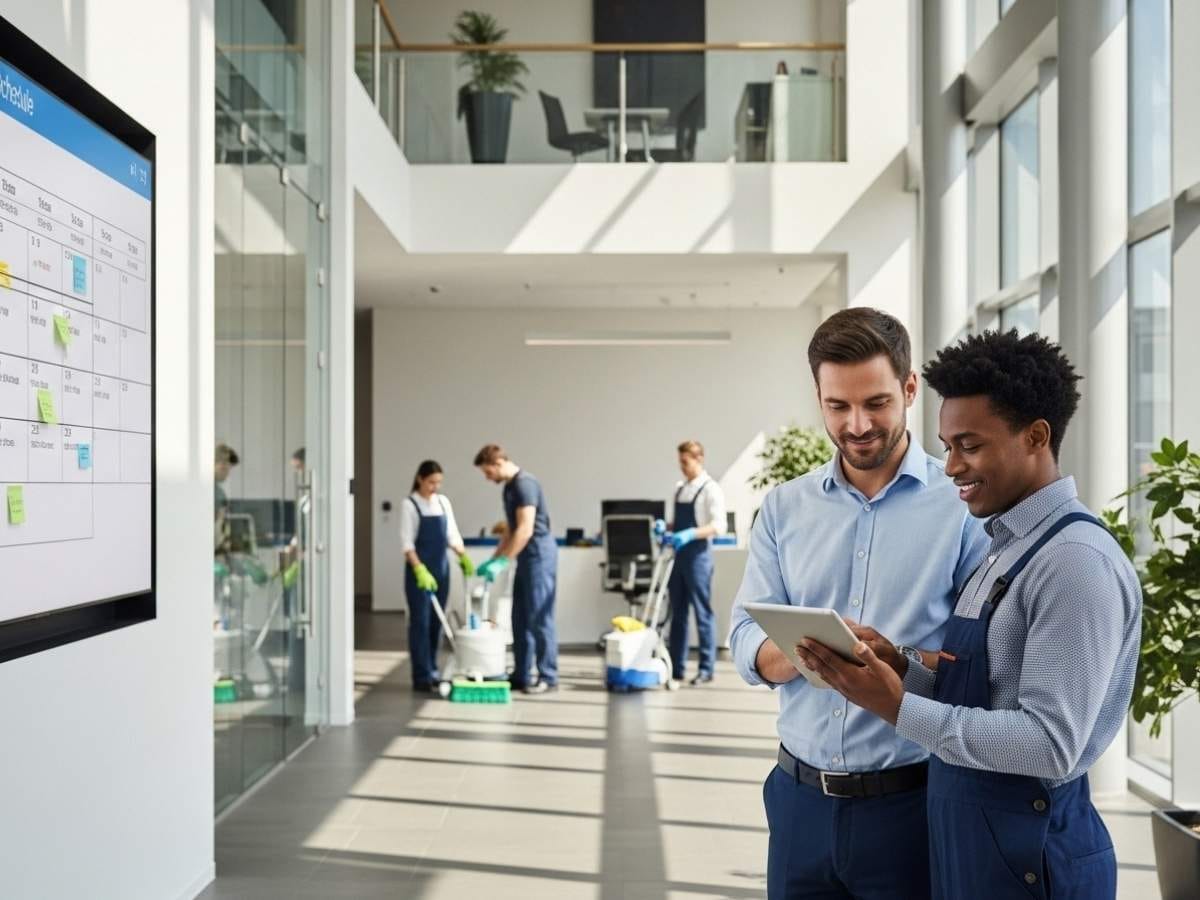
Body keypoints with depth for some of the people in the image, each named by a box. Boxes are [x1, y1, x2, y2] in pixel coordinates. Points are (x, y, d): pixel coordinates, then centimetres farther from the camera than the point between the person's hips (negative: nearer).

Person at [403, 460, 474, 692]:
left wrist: (464, 557, -2)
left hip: (441, 568, 6)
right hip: (419, 569, -6)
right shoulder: (410, 505, -8)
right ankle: (422, 677, -2)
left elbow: (452, 534, 13)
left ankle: (432, 671, 17)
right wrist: (420, 570, -22)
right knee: (421, 622, -4)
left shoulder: (444, 502, 9)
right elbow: (407, 542, -13)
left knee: (436, 622, 9)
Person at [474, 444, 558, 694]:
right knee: (520, 619, 11)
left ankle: (548, 677, 0)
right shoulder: (509, 487, 15)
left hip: (539, 556, -10)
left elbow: (526, 530, -23)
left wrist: (503, 562, -22)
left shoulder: (524, 484, -16)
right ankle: (520, 676, 16)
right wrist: (493, 560, 18)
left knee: (539, 619, -6)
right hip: (526, 558, 10)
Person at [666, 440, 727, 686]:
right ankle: (676, 667, 16)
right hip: (678, 555, 7)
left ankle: (706, 669, 4)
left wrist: (690, 534, -29)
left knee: (702, 613, -2)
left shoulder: (711, 489, -7)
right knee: (677, 613, 10)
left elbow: (718, 525, -16)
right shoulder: (680, 488, 14)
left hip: (697, 555, -7)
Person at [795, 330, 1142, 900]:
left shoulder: (1077, 561, -19)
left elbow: (1050, 744, -25)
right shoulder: (1006, 546, 9)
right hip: (966, 835, 8)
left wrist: (897, 707, -23)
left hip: (1028, 851, -8)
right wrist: (900, 664, -7)